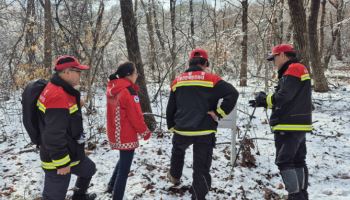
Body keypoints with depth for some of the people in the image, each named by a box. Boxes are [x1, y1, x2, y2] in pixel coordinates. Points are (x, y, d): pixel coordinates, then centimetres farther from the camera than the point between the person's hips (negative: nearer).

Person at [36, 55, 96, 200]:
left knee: (89, 169, 30)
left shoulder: (64, 92, 9)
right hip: (58, 161, -11)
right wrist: (62, 162, -23)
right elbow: (53, 135, -29)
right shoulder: (57, 97, -27)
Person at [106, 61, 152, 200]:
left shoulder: (112, 88, 3)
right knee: (124, 168, 5)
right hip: (126, 136, -8)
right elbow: (136, 117, -18)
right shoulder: (128, 91, -22)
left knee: (123, 159, 30)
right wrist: (145, 132, -5)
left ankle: (112, 186, 35)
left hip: (114, 134, 8)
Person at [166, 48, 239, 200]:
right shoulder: (211, 79, -6)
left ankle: (174, 176, 51)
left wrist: (172, 127, 23)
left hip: (182, 130, 4)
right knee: (201, 167, 5)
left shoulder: (177, 81, 6)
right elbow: (232, 94, -16)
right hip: (205, 132, -3)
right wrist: (219, 113, -11)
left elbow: (170, 109, 12)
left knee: (178, 150, 35)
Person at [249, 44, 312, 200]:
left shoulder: (293, 70, -13)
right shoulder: (298, 70, 18)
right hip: (298, 125, 10)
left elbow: (283, 97, -21)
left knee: (284, 161, -6)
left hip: (290, 126, -10)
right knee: (298, 161, 13)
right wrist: (263, 101, 10)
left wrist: (264, 99, -4)